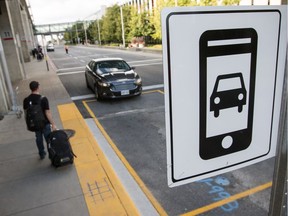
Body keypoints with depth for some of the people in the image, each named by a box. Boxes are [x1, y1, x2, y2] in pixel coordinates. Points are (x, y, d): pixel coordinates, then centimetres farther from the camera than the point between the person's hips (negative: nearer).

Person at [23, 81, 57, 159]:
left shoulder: (26, 100, -7)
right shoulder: (43, 99, -21)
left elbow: (26, 113, 3)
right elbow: (48, 113, -20)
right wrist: (53, 124, -13)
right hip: (45, 123, -4)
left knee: (39, 139, 22)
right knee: (48, 139, 12)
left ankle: (42, 154, 38)